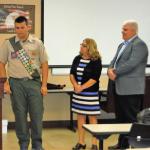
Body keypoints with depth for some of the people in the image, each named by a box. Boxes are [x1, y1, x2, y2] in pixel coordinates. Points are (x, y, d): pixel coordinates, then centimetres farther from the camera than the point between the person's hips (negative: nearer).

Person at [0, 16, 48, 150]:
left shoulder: (37, 43, 5)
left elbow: (44, 64, 6)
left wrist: (44, 85, 1)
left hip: (34, 82, 0)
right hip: (16, 83, 0)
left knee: (37, 114, 0)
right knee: (20, 115, 5)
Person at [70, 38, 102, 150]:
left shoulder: (96, 61, -8)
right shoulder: (77, 59, 8)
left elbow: (94, 79, -14)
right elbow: (72, 74, 7)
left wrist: (82, 87, -17)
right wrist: (75, 85, -11)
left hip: (91, 93, -5)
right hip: (78, 93, 5)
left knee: (92, 117, 0)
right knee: (80, 116, 10)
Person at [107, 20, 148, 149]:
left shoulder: (139, 45, -11)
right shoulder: (122, 45, 19)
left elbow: (131, 63, -22)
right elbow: (115, 61, 17)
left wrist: (115, 72, -14)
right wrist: (110, 70, -5)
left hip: (131, 90, -9)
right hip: (120, 89, 9)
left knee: (132, 119, -5)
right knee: (121, 118, 15)